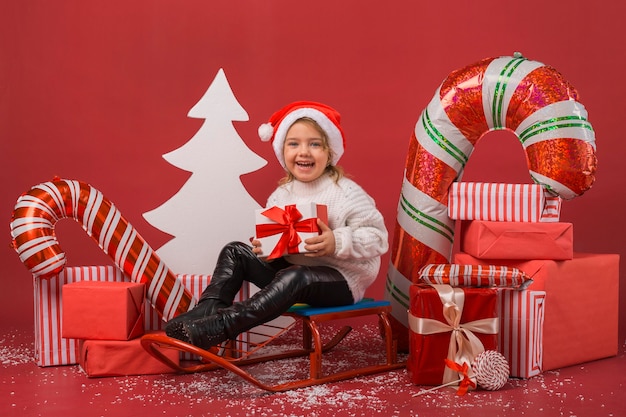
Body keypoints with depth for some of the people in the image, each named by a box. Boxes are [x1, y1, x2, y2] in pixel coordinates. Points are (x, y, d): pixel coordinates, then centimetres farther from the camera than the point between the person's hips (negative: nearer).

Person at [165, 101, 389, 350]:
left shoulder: (347, 193, -14)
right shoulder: (281, 195, 4)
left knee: (294, 277, -37)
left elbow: (377, 237, -18)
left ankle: (218, 329, -40)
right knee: (235, 252, 3)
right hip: (293, 269, 7)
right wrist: (263, 246, -9)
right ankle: (207, 310, -13)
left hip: (341, 280, -7)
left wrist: (337, 243, -31)